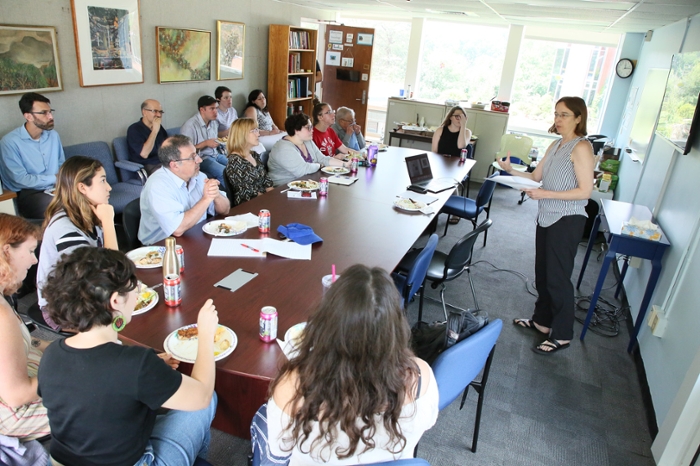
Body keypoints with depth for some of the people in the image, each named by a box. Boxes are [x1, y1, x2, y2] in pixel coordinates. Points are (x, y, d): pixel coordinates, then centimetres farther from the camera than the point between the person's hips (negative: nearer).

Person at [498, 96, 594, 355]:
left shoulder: (581, 147, -13)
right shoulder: (556, 145, 13)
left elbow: (585, 191, -18)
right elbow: (536, 176, 13)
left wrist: (546, 194, -23)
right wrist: (511, 170, -2)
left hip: (567, 220, -8)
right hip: (547, 217, 8)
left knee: (558, 278, -2)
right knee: (543, 273, 16)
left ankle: (562, 335, 12)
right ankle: (542, 321, 32)